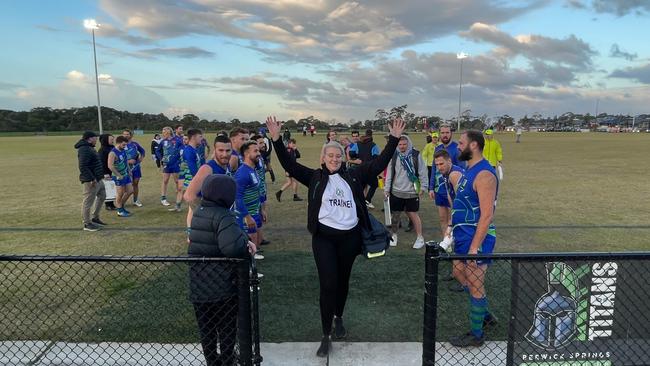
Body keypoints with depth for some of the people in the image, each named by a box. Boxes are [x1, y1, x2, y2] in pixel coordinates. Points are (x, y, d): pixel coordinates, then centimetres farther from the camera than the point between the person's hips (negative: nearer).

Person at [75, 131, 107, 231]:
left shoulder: (89, 148, 15)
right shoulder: (84, 149, -19)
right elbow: (83, 167, -27)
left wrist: (100, 175, 19)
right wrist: (92, 179, -26)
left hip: (97, 179, 11)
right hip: (91, 181, -11)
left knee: (102, 196, 22)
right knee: (88, 202, -1)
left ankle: (95, 218, 32)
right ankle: (87, 224, 8)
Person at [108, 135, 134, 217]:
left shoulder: (123, 150, 6)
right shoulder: (113, 153, -19)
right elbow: (110, 166, -26)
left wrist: (129, 170, 14)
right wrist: (119, 175, -21)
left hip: (126, 175, 8)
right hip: (119, 177, -8)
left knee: (130, 191, 13)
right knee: (120, 194, 2)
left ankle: (120, 205, 30)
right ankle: (120, 211, 16)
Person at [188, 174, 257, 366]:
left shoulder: (198, 212, 5)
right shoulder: (223, 216, -21)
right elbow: (232, 246, -38)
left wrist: (243, 241, -14)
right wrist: (246, 245, -17)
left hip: (198, 287, 6)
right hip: (223, 288, -6)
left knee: (206, 331, 21)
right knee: (227, 330, 17)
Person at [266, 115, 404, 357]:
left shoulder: (354, 177, 5)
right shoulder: (315, 177, 2)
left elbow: (380, 163, 4)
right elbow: (289, 165, -5)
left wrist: (394, 139, -2)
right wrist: (276, 140, -15)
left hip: (350, 236, 2)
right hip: (324, 237, -2)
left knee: (343, 281, 16)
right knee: (327, 284, -4)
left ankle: (339, 317, 42)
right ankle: (326, 336, 8)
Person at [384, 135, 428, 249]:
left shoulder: (416, 155, -3)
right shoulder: (394, 156, 2)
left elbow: (422, 172, -1)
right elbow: (389, 173, 5)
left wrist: (423, 187, -5)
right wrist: (387, 188, 3)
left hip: (412, 192, -2)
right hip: (396, 191, 2)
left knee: (413, 214, 3)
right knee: (395, 214, 9)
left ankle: (420, 238, 16)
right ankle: (393, 235, 27)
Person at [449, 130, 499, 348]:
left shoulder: (484, 174, -21)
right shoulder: (470, 170, 10)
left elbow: (487, 215, -25)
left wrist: (474, 247, -26)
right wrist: (455, 230, 20)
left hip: (476, 239, -10)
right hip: (464, 237, 10)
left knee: (475, 286, 4)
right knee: (459, 275, 23)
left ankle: (476, 335, 21)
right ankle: (485, 315, 39)